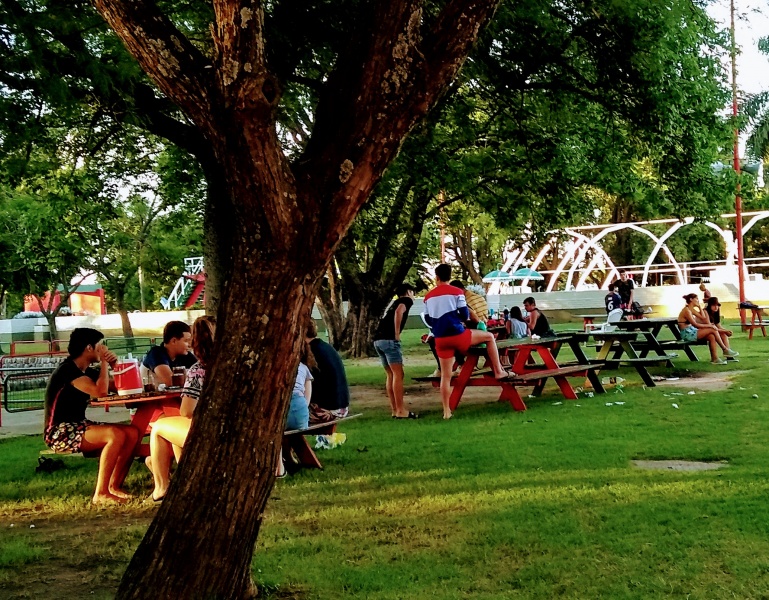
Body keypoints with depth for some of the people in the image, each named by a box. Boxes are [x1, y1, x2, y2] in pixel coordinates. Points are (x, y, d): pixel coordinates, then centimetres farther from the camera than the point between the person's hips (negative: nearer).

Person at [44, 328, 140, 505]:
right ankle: (101, 494, -23)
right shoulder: (68, 370, -14)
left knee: (132, 432, -7)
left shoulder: (86, 371, 14)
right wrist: (104, 362, -14)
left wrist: (114, 365, 4)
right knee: (116, 435, -29)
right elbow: (101, 391, -27)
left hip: (79, 426, 9)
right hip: (60, 432, -9)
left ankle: (114, 487, -2)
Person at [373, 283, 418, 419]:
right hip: (389, 340, -8)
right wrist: (397, 334, -14)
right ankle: (401, 411, -8)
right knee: (398, 374, -6)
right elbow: (398, 312, -16)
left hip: (378, 340, 8)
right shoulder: (407, 300, 6)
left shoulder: (394, 303, 30)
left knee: (391, 375, 12)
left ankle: (394, 410, 13)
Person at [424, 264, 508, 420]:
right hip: (457, 335, -4)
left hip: (440, 339, 4)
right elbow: (465, 315, -4)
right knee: (489, 336, 17)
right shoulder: (456, 292, -2)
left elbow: (428, 320, 16)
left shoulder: (428, 297, 10)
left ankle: (446, 411, 10)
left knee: (445, 375, 10)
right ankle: (498, 371, 13)